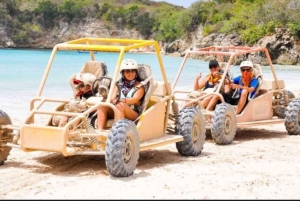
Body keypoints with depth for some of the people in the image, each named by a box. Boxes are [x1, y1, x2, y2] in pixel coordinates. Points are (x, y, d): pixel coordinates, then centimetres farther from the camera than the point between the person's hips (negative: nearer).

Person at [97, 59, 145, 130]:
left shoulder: (139, 86, 7)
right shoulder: (119, 84, 19)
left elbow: (135, 99, -12)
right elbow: (112, 98, 7)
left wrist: (122, 100, -31)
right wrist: (110, 100, -20)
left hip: (133, 114, -4)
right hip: (116, 112, 4)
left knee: (120, 105, -34)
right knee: (102, 105, -21)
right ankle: (100, 130, -37)